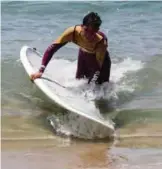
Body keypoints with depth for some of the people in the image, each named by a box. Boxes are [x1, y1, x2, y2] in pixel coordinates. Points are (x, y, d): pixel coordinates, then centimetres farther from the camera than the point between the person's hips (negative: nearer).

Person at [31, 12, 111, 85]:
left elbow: (98, 67, -34)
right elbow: (52, 48, -32)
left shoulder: (101, 42, -41)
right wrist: (41, 71, -38)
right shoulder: (72, 32, -36)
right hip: (84, 54, 3)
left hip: (100, 58, -3)